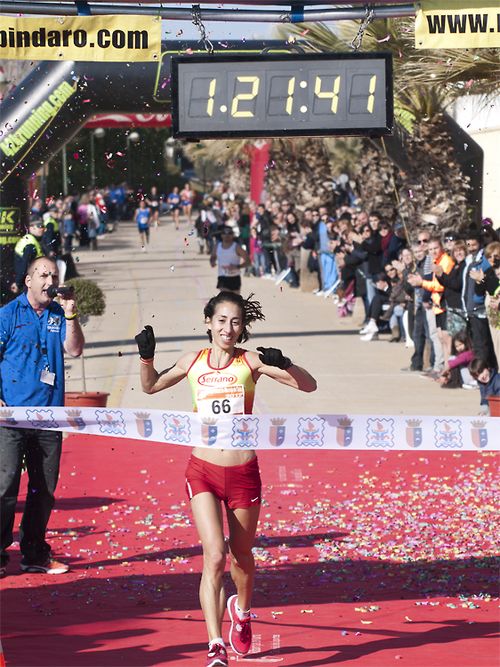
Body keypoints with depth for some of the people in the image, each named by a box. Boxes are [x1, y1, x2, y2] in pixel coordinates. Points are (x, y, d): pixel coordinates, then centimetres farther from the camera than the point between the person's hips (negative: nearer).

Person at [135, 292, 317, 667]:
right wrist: (147, 357, 2)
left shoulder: (250, 362, -4)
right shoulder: (193, 362, 3)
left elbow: (309, 385, -8)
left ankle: (242, 610, 49)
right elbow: (151, 386, 20)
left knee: (241, 555, 16)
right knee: (214, 556, -15)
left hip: (243, 473, 0)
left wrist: (283, 364, -26)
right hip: (203, 471, 0)